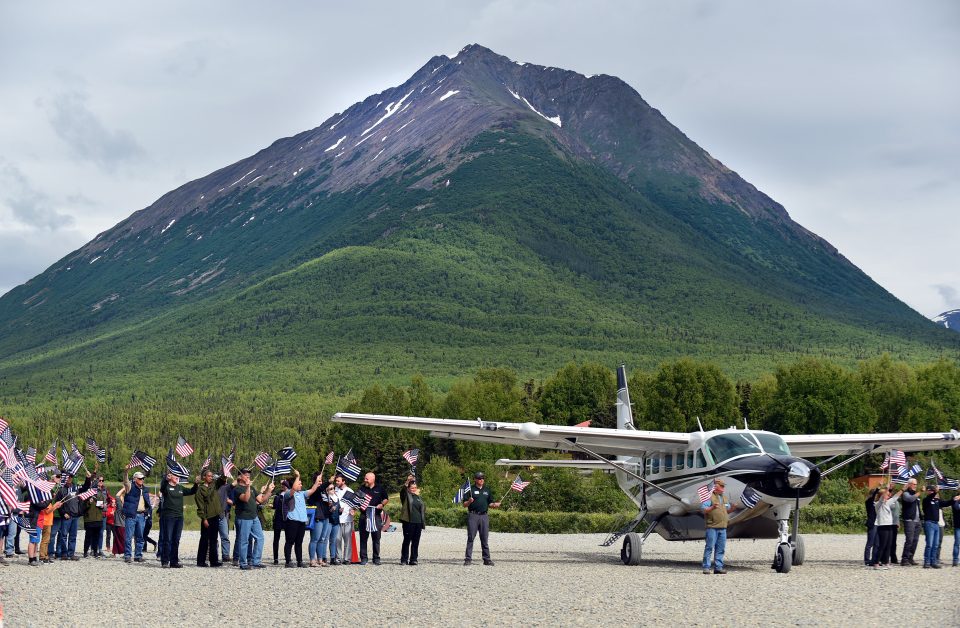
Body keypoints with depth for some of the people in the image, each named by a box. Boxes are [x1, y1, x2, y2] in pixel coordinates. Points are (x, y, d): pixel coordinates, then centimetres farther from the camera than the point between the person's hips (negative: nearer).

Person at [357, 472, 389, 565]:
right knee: (363, 537, 0)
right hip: (364, 515, 1)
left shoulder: (379, 489, 7)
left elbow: (386, 499, 15)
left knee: (376, 538, 3)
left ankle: (376, 558, 10)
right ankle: (363, 558, 6)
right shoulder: (362, 489, 10)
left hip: (376, 515, -1)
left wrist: (382, 504, -3)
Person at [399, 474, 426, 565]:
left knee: (416, 542, 5)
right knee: (407, 541, -2)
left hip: (418, 523, 5)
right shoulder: (406, 496, 4)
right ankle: (404, 560, 3)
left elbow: (423, 510, 21)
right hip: (408, 522, -5)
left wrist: (423, 522, 13)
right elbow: (403, 490, -18)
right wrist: (407, 481, -34)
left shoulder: (418, 497, 18)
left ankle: (413, 559, 10)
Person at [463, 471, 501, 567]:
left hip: (484, 516, 4)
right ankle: (468, 559, -1)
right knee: (471, 537, -4)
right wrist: (469, 501, -19)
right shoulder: (471, 489, 3)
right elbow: (464, 504, 1)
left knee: (485, 538, 4)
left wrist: (495, 504, -2)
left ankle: (487, 559, 7)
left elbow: (490, 503, 19)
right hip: (473, 516, -4)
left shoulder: (487, 490, 16)